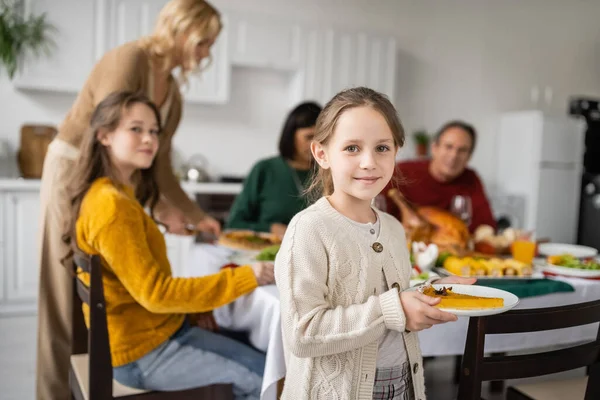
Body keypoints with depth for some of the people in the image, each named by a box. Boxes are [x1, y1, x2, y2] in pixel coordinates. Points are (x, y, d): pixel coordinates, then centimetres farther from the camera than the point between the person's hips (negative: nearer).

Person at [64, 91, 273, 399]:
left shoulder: (117, 194, 8)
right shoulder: (112, 205, -24)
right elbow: (154, 294, -26)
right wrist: (244, 278, -24)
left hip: (150, 330, 9)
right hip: (141, 352, -9)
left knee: (253, 353, 15)